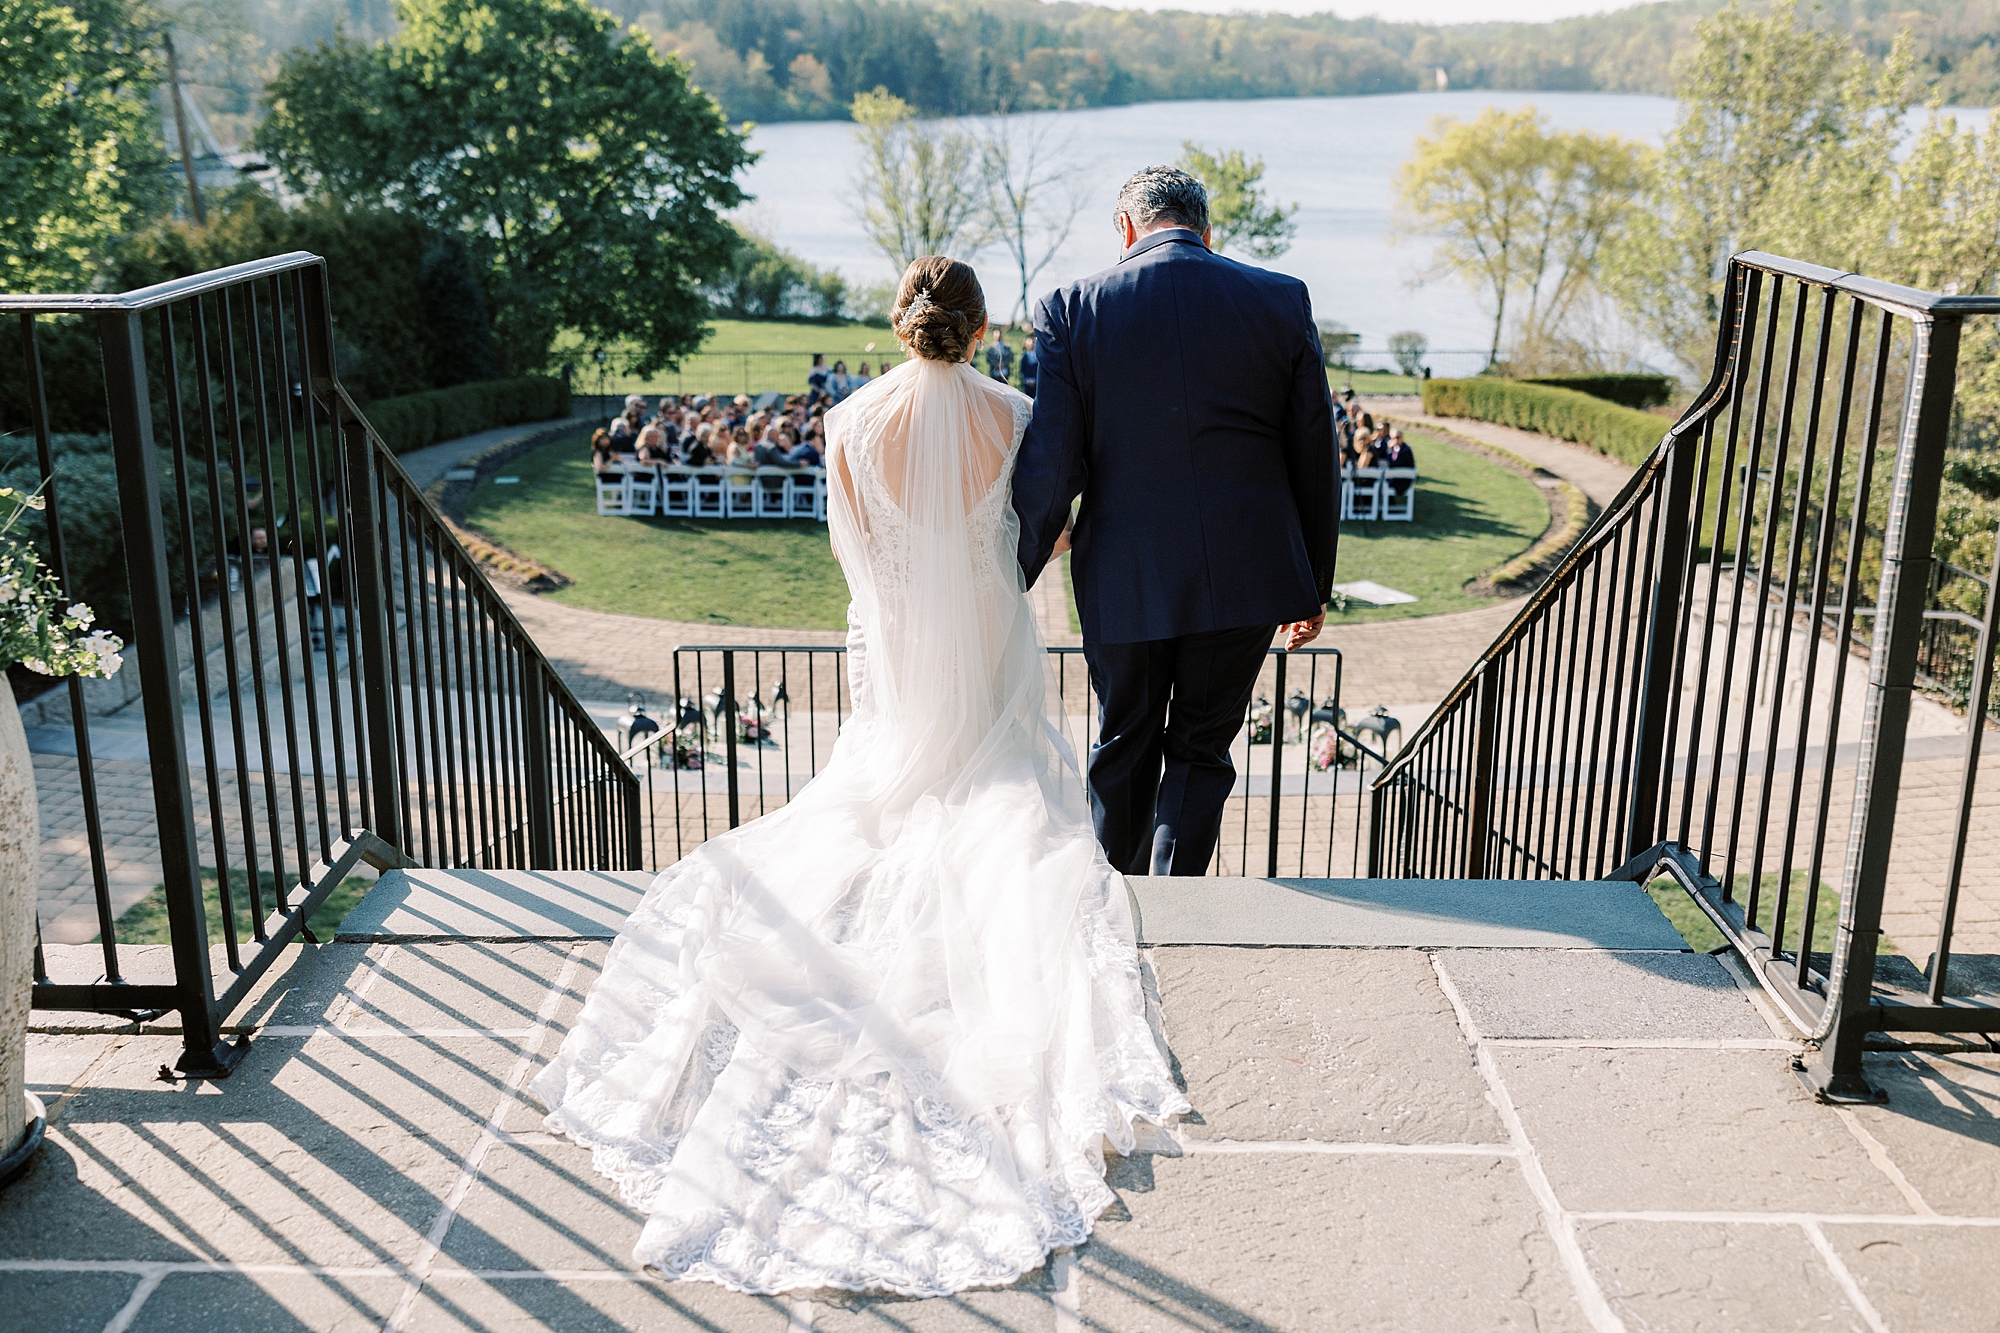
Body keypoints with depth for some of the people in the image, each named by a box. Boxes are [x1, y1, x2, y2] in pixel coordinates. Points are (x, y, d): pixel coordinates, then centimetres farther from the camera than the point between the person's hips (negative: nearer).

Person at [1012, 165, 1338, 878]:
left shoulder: (1072, 308, -5)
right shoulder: (1283, 299, -1)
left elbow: (1051, 466, -9)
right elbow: (1314, 458, 2)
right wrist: (1313, 587, 12)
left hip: (1125, 579, 0)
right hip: (1246, 577, 0)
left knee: (1124, 749, 20)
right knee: (1201, 752, 14)